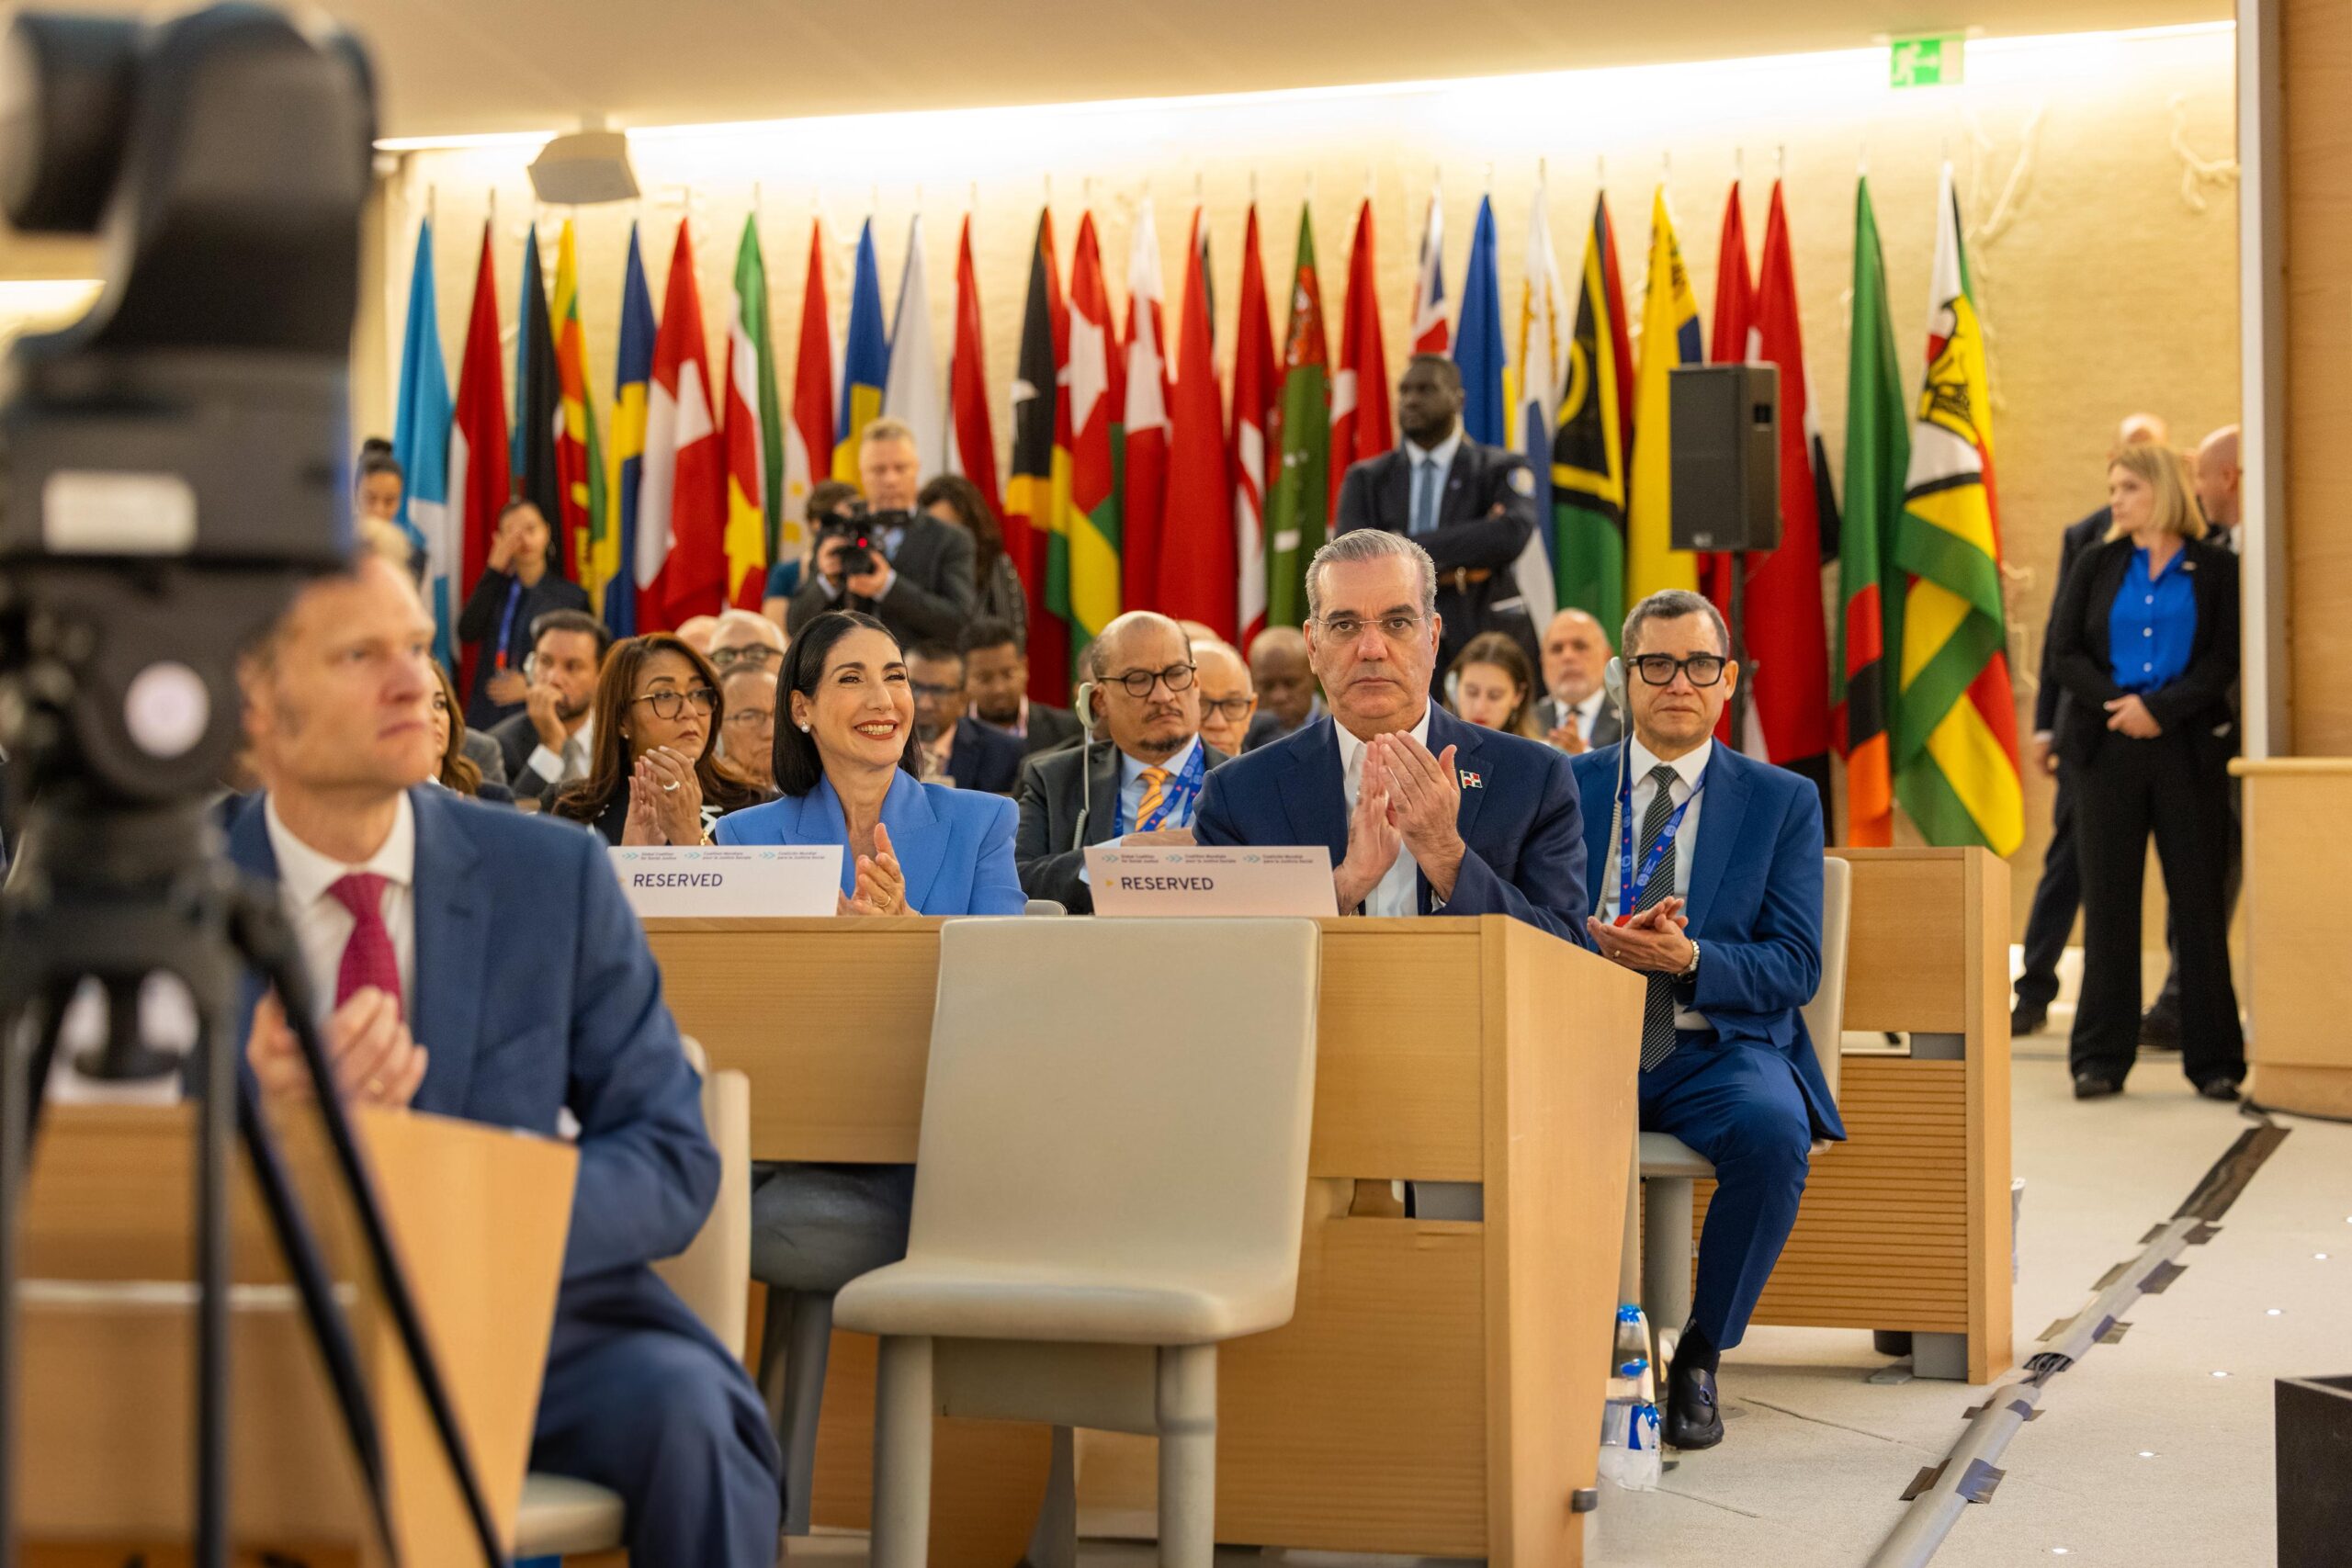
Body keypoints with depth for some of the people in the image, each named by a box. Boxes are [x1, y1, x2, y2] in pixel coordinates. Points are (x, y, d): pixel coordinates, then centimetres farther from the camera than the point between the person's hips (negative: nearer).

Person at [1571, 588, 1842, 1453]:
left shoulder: (1783, 800, 9)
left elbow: (1795, 966, 1)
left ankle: (1699, 1357, -14)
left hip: (1720, 1049, 0)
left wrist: (1688, 958, -17)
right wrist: (1597, 941, -16)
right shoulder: (1565, 788, 12)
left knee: (1772, 1132, -35)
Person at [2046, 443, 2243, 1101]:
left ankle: (2214, 1058, 6)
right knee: (2108, 899, 2)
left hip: (2188, 748, -2)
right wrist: (2119, 705, -12)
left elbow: (2223, 659, -4)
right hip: (2106, 749, 2)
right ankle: (2100, 1057, 6)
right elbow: (2063, 651, 3)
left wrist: (2159, 709, -15)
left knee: (2199, 899, 0)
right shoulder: (2097, 565, 11)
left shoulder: (2215, 569, 4)